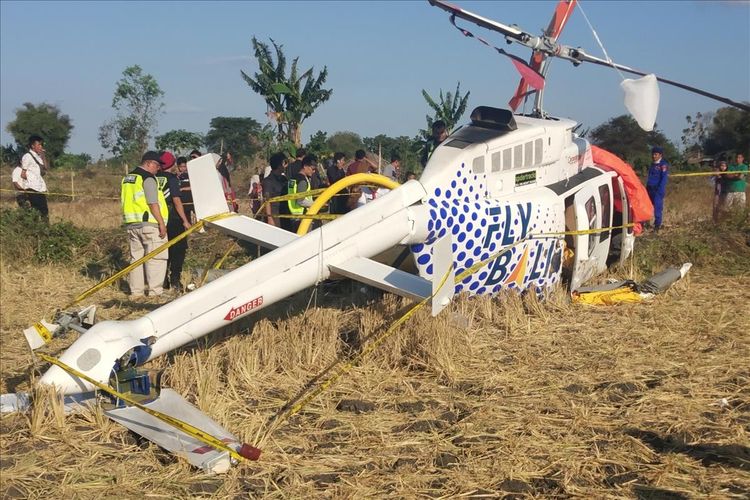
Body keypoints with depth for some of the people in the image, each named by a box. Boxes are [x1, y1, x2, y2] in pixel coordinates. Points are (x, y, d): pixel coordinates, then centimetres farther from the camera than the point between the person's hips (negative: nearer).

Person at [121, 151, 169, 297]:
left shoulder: (127, 178, 17)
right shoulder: (148, 178, -11)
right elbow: (153, 204, -16)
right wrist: (162, 223, -15)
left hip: (132, 224, 8)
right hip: (149, 224, -8)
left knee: (136, 257, 12)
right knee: (155, 258, -3)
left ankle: (136, 291, 13)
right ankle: (155, 291, -4)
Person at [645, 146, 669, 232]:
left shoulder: (663, 165, -8)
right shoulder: (652, 164, 17)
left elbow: (664, 178, -14)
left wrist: (660, 190, -20)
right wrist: (647, 188, 19)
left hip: (658, 190, -8)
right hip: (650, 189, 8)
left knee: (657, 207, -8)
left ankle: (657, 225, -1)